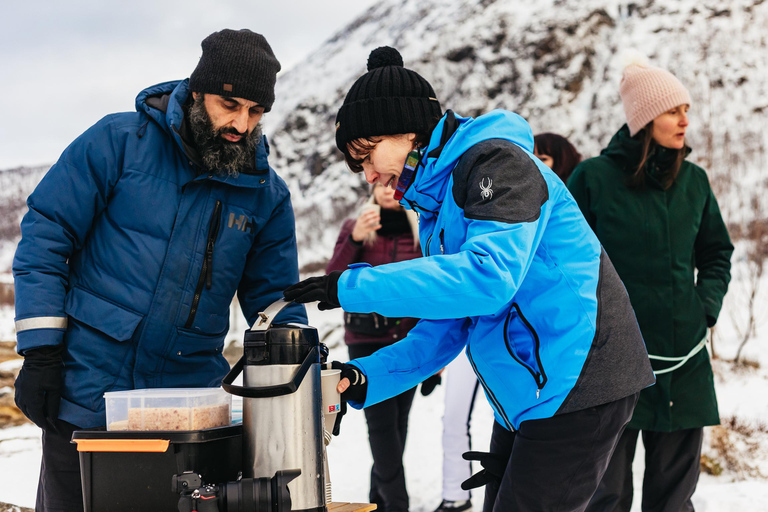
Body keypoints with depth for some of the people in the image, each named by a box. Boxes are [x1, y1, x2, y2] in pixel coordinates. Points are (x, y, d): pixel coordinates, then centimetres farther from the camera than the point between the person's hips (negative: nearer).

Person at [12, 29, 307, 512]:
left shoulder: (267, 195, 5)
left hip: (189, 400, 3)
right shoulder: (119, 141, -5)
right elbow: (46, 233, -5)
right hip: (86, 396, -2)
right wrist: (40, 352, -11)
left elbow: (274, 300, 11)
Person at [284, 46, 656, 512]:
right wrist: (367, 378, 0)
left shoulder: (495, 160, -12)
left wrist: (355, 288, -24)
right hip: (525, 396, 10)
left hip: (577, 385, -10)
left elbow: (489, 276, -28)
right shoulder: (434, 201, 17)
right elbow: (445, 330, 16)